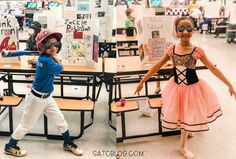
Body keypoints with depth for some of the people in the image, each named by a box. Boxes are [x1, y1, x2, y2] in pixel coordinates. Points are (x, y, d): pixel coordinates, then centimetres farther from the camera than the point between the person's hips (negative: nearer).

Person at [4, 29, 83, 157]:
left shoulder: (44, 57, 1)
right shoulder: (46, 61, -28)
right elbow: (60, 68, -14)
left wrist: (53, 55, -1)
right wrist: (54, 56, -5)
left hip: (47, 97, 9)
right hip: (37, 98, -9)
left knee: (60, 120, 15)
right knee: (26, 125, 10)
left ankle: (68, 144, 34)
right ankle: (10, 146, 31)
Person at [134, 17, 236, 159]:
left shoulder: (198, 51, -16)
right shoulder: (172, 49, -10)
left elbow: (213, 69, -11)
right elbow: (157, 66, -3)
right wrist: (142, 81, -1)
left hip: (193, 88, -1)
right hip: (176, 87, 1)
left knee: (188, 116, 12)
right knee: (180, 114, 15)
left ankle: (183, 147, 33)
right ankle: (183, 146, 41)